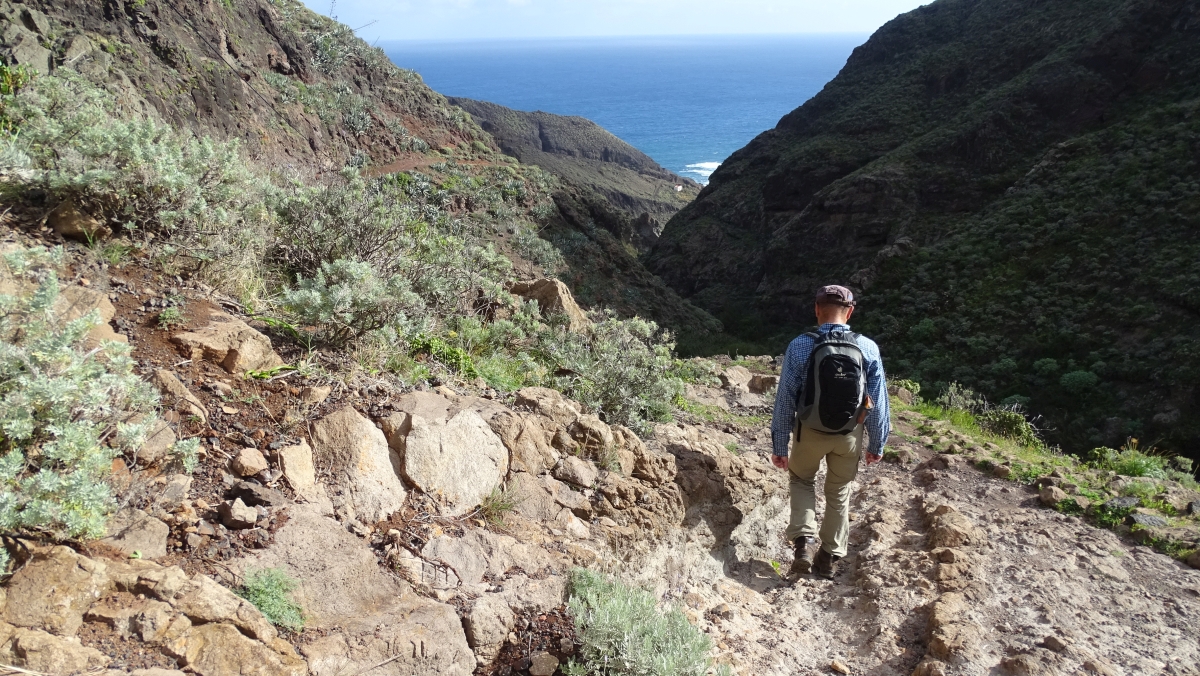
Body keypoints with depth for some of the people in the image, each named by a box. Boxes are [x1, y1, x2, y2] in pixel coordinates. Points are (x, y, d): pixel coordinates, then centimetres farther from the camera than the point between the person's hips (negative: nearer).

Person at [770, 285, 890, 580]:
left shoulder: (800, 346, -17)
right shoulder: (868, 348, -13)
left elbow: (785, 399, -13)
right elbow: (878, 402, -6)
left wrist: (779, 446, -3)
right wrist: (877, 444, 8)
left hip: (810, 432, -1)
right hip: (850, 435, 1)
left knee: (800, 479, 24)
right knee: (839, 494, 21)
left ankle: (803, 543, 7)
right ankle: (829, 558, 31)